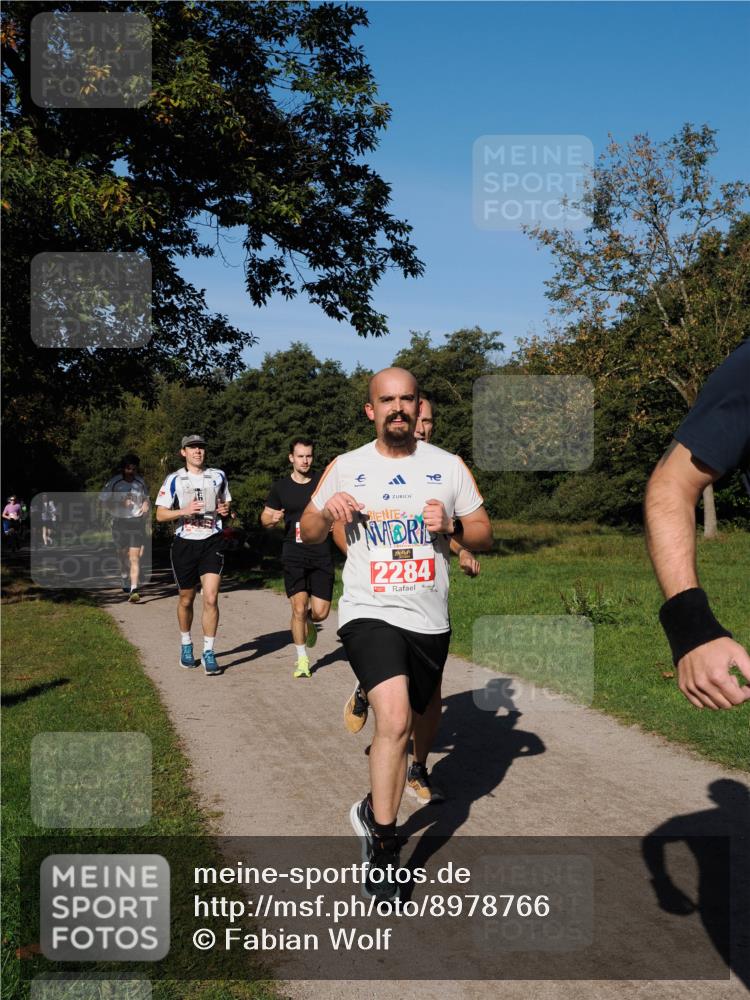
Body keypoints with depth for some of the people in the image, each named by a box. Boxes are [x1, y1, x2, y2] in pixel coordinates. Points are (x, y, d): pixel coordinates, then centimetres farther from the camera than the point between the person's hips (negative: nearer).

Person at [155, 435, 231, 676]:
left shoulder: (218, 476, 8)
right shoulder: (174, 480, 1)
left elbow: (225, 503, 22)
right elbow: (160, 515, -1)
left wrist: (224, 510, -1)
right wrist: (184, 511, -17)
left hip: (212, 542, 0)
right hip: (185, 543, 0)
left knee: (211, 599, -12)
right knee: (186, 599, 11)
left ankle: (208, 652, -3)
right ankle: (186, 645, 34)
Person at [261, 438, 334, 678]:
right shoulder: (281, 487, 5)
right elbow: (265, 518, 13)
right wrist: (273, 519, -10)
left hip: (321, 554, 1)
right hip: (294, 555, -1)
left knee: (320, 612, -2)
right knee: (298, 609, -9)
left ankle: (309, 622, 36)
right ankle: (302, 659, 8)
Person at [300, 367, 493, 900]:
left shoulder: (448, 466, 2)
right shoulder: (346, 468, 0)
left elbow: (485, 535, 6)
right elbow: (309, 533, 10)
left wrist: (452, 525, -15)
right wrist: (326, 512, -13)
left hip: (430, 618, 3)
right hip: (369, 612, -3)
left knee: (425, 717, 19)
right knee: (395, 719, -23)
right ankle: (383, 844, -4)